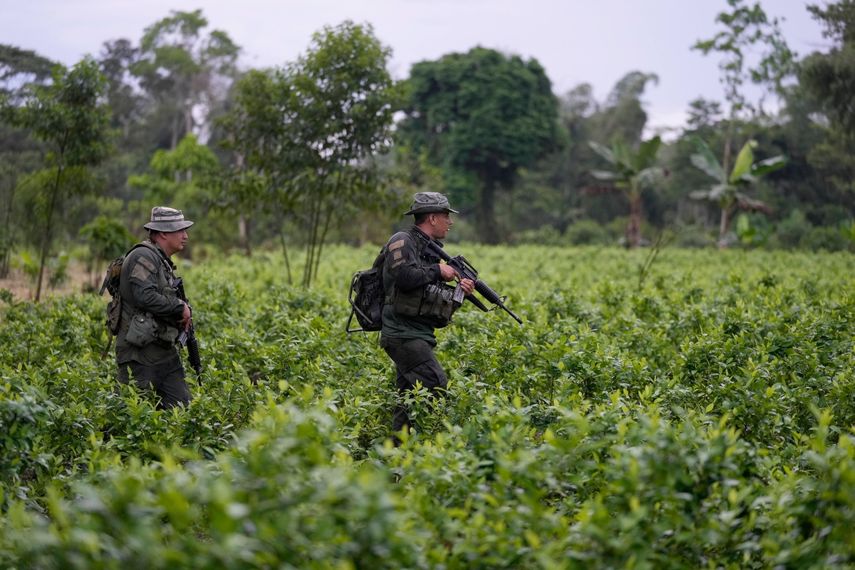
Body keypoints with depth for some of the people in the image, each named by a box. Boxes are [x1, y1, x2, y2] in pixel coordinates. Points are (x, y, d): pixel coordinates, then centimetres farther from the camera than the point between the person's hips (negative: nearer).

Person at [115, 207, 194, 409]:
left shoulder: (163, 262, 19)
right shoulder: (143, 257, -12)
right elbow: (145, 296, -26)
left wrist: (183, 315, 5)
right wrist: (180, 308, -14)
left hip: (165, 352, 9)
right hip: (140, 354, -9)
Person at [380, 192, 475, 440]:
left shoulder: (429, 250, 21)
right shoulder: (403, 242, -7)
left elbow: (434, 297, 23)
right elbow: (405, 278, -24)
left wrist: (459, 292, 4)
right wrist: (437, 270, -10)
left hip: (419, 335, 10)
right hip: (403, 333, -10)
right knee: (435, 385, -18)